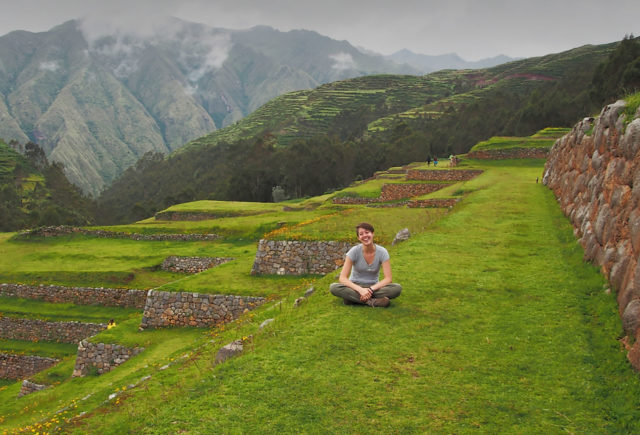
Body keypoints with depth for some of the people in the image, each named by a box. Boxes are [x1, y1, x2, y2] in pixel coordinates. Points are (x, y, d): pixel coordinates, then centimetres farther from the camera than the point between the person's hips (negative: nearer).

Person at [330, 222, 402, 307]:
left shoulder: (382, 252, -10)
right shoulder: (354, 251, -13)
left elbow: (388, 278, -15)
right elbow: (342, 278, -18)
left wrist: (371, 289, -29)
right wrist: (360, 289, -33)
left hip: (373, 287, 1)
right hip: (355, 287, -1)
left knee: (397, 288, -28)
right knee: (333, 288, -32)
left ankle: (353, 298, -27)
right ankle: (372, 301, -34)